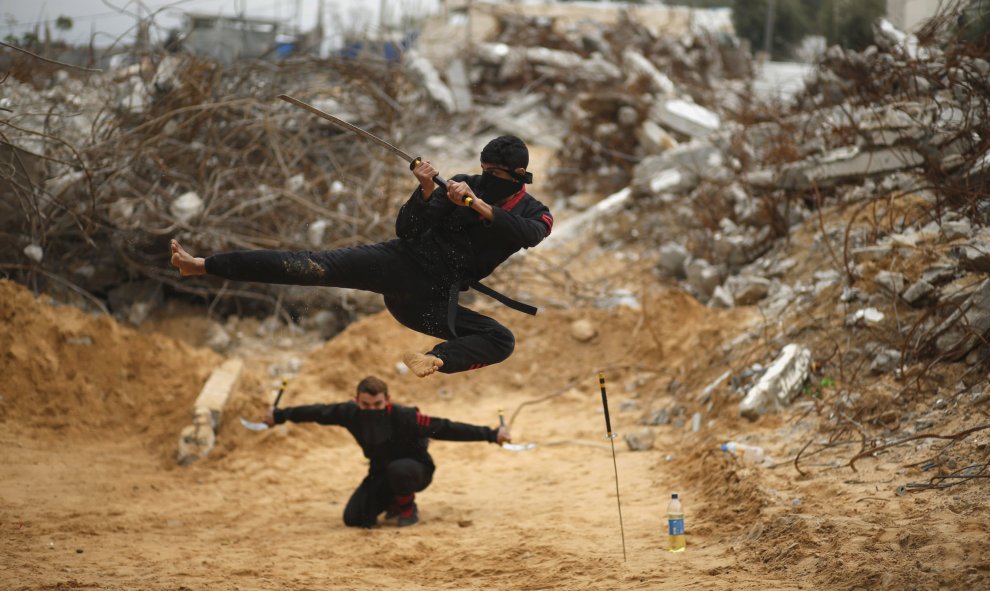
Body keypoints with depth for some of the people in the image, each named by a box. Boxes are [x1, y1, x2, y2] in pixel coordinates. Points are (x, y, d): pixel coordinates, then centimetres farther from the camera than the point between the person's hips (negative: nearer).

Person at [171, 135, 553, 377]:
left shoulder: (533, 213, 4)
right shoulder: (463, 185, 3)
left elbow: (529, 234, -24)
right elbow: (406, 230, -2)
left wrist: (479, 204, -30)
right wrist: (426, 193, -18)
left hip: (431, 301, 1)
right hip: (403, 262, -1)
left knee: (502, 341, -16)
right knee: (319, 266, -19)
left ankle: (437, 359, -44)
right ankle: (202, 265, -25)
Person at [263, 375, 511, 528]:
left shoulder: (404, 417, -33)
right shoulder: (351, 413, -21)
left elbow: (446, 428, -32)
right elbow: (318, 412, -5)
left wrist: (491, 434, -35)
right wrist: (280, 415, 5)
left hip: (415, 471, -5)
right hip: (381, 474, 5)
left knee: (397, 469, -40)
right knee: (354, 519, -10)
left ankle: (408, 508, -6)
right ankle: (393, 502, 21)